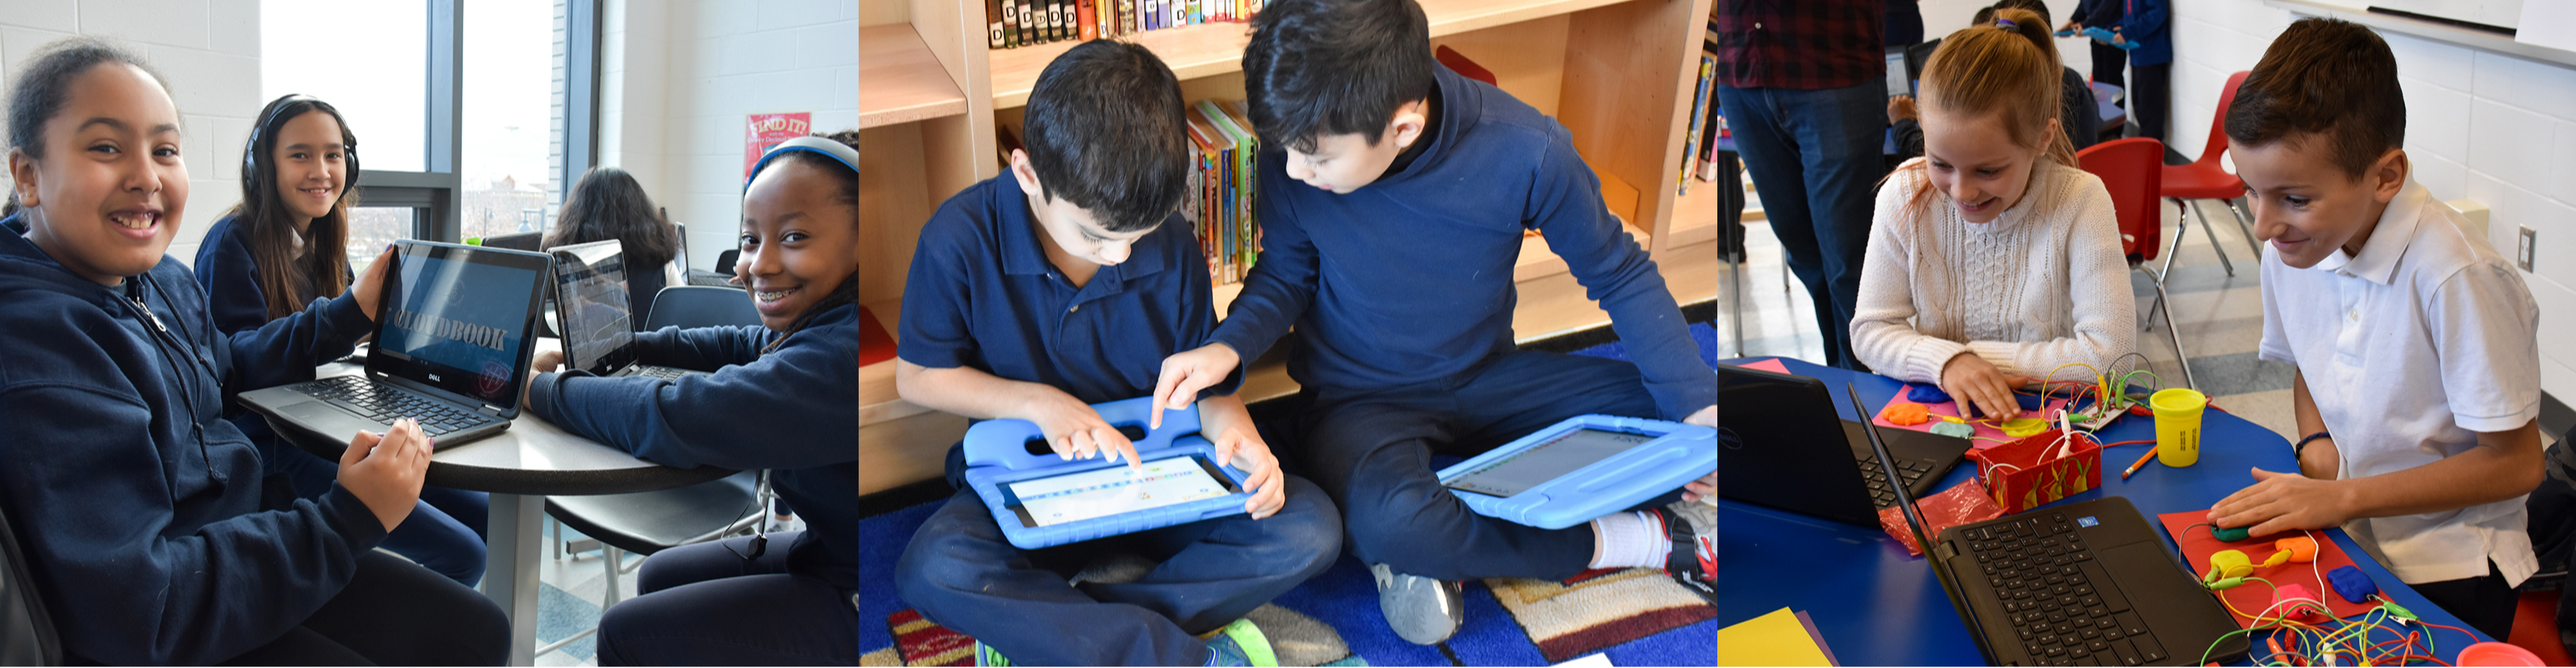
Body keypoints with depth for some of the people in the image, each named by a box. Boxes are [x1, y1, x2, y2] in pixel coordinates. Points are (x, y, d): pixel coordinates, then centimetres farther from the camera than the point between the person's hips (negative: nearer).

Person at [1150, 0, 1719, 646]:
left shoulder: (1523, 151, -24)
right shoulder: (1295, 153, -20)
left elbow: (1619, 274, -9)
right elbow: (1285, 276, -1)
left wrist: (1697, 403, -19)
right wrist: (1228, 347, -22)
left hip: (1487, 377, 2)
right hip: (1359, 395, -1)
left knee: (1664, 407, -18)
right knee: (1388, 521, -36)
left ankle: (1445, 549, -14)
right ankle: (1650, 539, -14)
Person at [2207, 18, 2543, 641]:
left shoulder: (2457, 279, -26)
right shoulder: (2290, 247, -5)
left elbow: (2517, 461, -18)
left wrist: (2342, 497, -20)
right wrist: (2316, 444, -4)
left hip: (2445, 573, -6)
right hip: (2342, 542, 6)